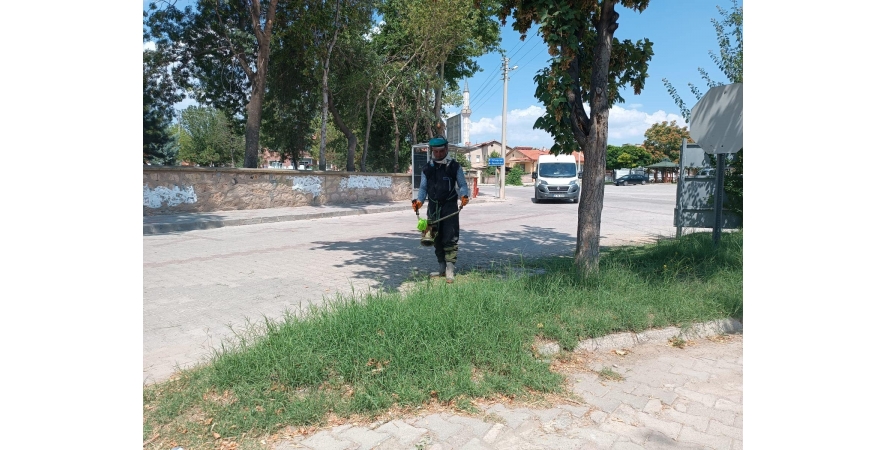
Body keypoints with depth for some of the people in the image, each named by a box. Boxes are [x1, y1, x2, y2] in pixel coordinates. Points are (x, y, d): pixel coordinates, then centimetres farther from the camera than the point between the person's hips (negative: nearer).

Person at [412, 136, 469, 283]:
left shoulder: (454, 166, 3)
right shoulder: (427, 168, 11)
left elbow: (462, 184, 3)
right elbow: (423, 187, 11)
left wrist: (464, 196, -18)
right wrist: (419, 200, -8)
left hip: (450, 206, -4)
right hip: (433, 206, 4)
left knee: (450, 238, -10)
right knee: (436, 239, 9)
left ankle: (450, 270, -6)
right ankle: (442, 268, 22)